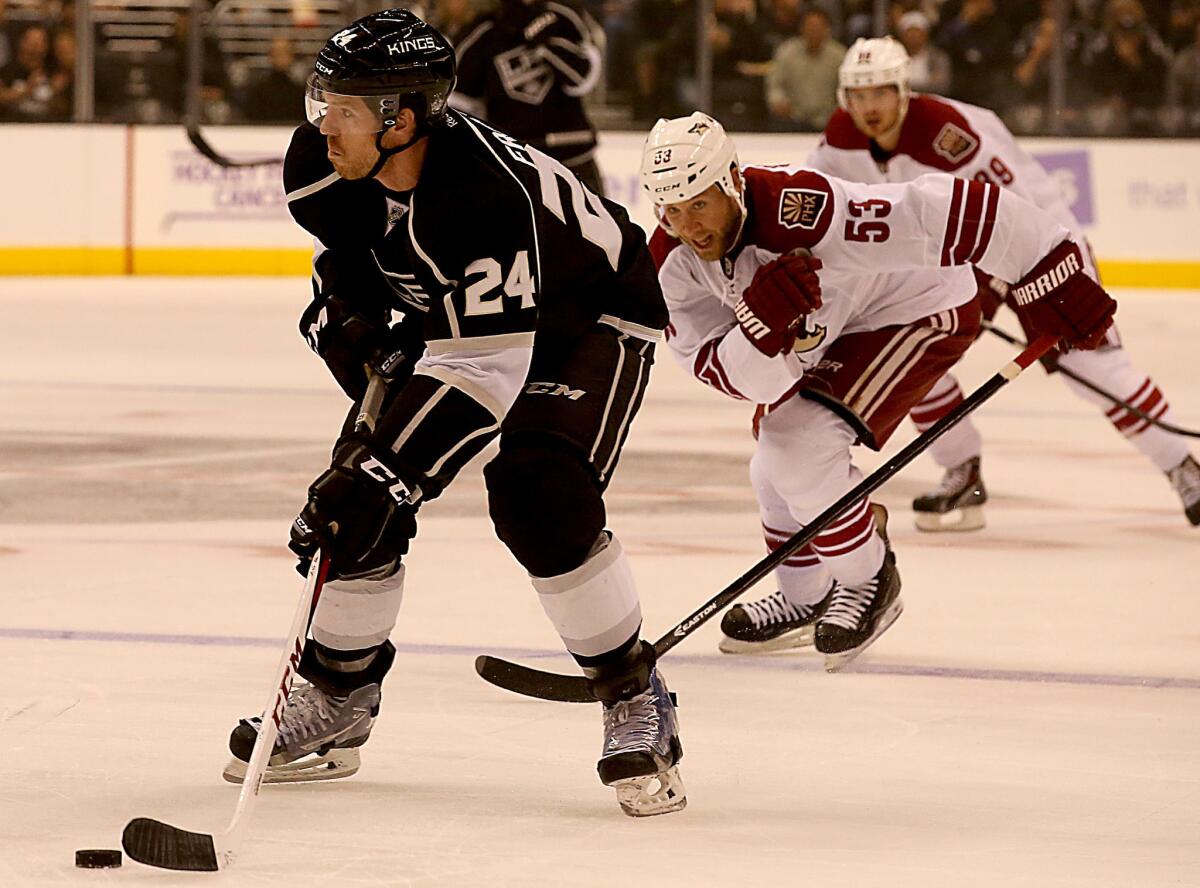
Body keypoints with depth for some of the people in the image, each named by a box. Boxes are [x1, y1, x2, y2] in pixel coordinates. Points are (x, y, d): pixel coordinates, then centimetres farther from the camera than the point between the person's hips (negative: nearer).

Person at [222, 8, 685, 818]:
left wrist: (385, 477, -43)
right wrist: (352, 324, -11)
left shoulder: (487, 196, -41)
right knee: (359, 493, -3)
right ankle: (335, 705, 16)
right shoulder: (325, 163, -19)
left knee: (537, 493, -28)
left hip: (592, 317, -7)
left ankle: (636, 702, -13)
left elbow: (487, 373, -41)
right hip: (450, 320, 7)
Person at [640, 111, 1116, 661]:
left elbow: (947, 212, -39)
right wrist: (761, 321, -43)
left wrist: (1052, 276, -35)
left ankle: (868, 584, 2)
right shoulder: (672, 261, -18)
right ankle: (808, 600, 36)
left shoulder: (802, 213, -40)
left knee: (801, 451, -20)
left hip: (921, 307, -8)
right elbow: (741, 378, -21)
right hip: (829, 333, 8)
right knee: (776, 465, 13)